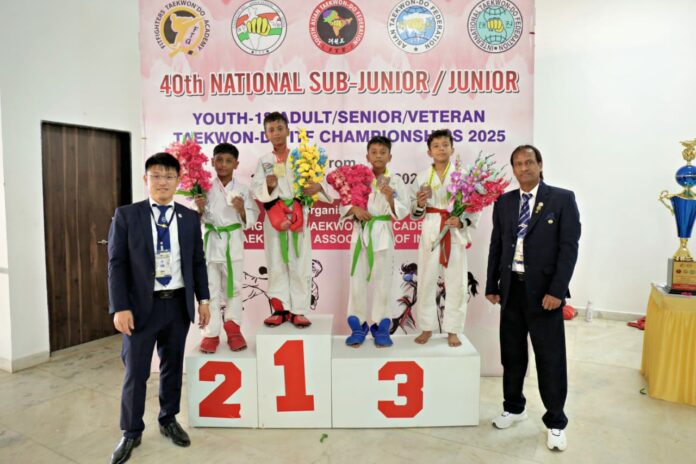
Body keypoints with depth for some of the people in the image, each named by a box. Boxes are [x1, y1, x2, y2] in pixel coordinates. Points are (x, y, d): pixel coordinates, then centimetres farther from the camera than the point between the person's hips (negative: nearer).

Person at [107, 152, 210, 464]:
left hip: (179, 304, 2)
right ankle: (131, 433, 28)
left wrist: (203, 299, 4)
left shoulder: (190, 217, 4)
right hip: (141, 305, -2)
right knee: (136, 373, 7)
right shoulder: (126, 215, -3)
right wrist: (120, 307, -12)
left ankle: (168, 420, 35)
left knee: (173, 367, 15)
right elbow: (117, 263, -5)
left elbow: (198, 261, 7)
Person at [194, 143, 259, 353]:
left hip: (234, 243, 0)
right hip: (211, 242, 0)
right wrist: (200, 209, -16)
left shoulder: (243, 190, 0)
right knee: (210, 288, 5)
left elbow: (252, 220, 0)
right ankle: (211, 333, 16)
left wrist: (242, 210, -18)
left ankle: (233, 328, 29)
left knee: (234, 286, 11)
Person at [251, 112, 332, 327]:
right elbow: (256, 189, 1)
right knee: (276, 264, 7)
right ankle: (280, 309, 17)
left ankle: (298, 310, 11)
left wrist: (318, 187, -22)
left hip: (298, 215, -1)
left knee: (300, 265, 1)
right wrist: (269, 185, -19)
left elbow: (318, 179, 0)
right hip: (274, 219, 2)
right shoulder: (264, 161, 8)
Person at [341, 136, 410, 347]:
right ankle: (358, 327, 16)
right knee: (358, 281, 4)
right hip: (361, 233, 2)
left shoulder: (396, 181, 1)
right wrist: (354, 209, -14)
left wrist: (390, 198, -20)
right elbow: (343, 205, 5)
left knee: (383, 282, 4)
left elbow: (402, 213, -4)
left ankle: (381, 327, 17)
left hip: (383, 235, -1)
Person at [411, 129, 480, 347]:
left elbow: (475, 208, 0)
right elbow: (415, 214, 7)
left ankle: (452, 330, 18)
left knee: (456, 283, 4)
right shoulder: (422, 176, 5)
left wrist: (462, 221, -17)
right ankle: (427, 328, 21)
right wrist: (420, 204, -14)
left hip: (456, 234, -1)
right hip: (430, 233, 1)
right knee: (426, 281, 6)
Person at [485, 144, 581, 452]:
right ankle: (514, 407, 33)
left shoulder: (562, 198, -2)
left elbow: (569, 247, -8)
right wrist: (492, 285, 6)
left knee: (551, 358, 4)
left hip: (544, 290, -4)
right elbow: (496, 246, 10)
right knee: (511, 354, 14)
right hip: (511, 287, 4)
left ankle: (555, 422, 21)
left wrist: (557, 290, -15)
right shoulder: (504, 202, 9)